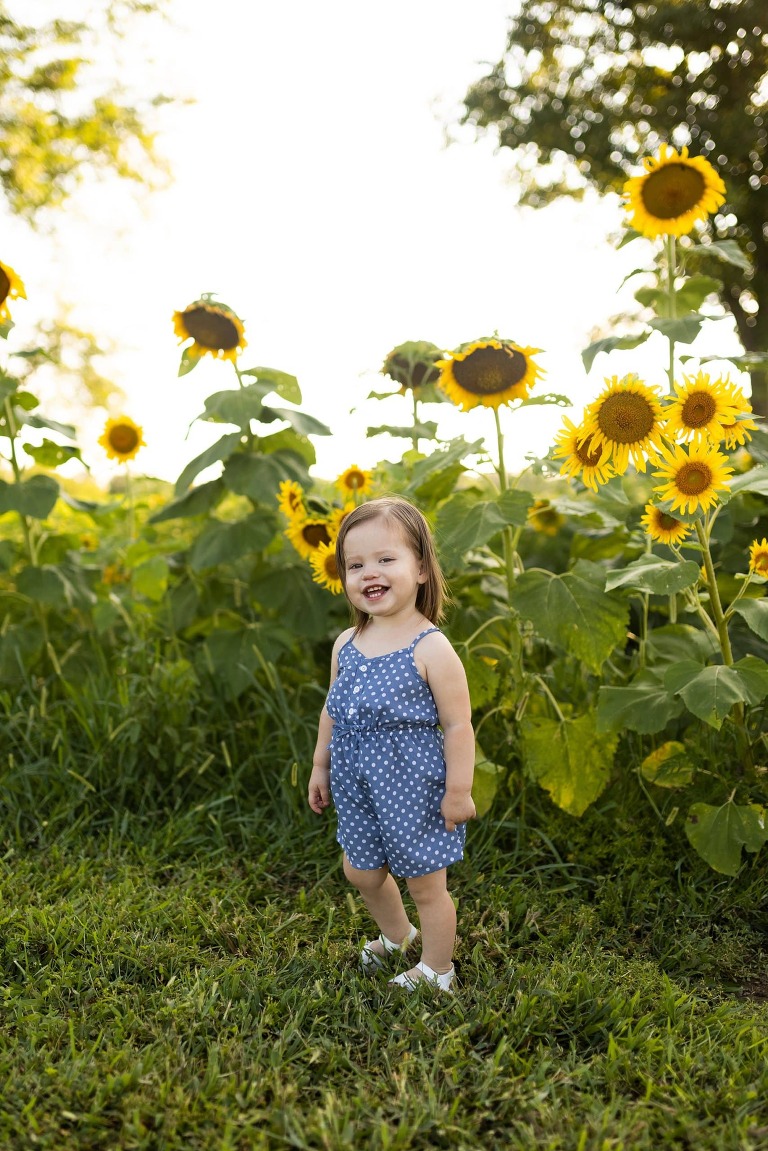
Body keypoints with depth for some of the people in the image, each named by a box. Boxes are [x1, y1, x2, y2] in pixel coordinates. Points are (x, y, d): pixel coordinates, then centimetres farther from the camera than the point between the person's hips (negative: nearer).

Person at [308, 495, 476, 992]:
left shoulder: (431, 649, -18)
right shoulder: (346, 645, 1)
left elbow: (458, 726, -16)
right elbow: (333, 711, 13)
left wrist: (459, 791, -15)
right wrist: (321, 767, 16)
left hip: (414, 789, -7)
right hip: (359, 787, 7)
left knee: (426, 884, 9)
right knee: (361, 871, 22)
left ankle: (437, 970, 31)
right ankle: (398, 936, 50)